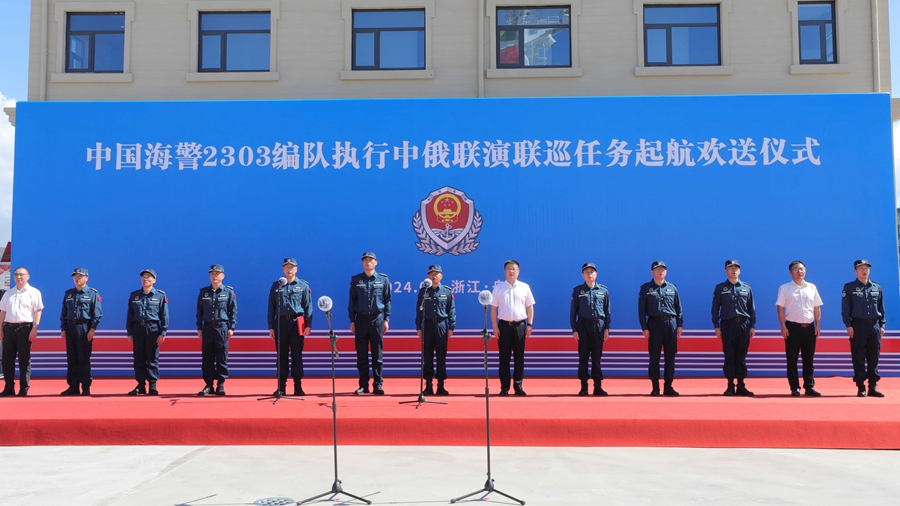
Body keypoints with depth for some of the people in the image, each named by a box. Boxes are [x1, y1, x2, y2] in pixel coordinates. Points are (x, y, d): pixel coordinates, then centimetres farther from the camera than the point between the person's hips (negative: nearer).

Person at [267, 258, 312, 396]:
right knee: (281, 356, 5)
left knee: (297, 356, 2)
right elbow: (271, 308, 10)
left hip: (297, 324, -1)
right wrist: (271, 327, 4)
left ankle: (298, 387, 8)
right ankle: (281, 387, 11)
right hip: (281, 323, 1)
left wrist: (308, 325, -4)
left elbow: (308, 307, 4)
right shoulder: (276, 286, 10)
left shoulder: (303, 286, 6)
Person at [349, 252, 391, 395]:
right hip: (361, 319, 1)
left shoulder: (383, 279, 4)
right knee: (361, 355, 5)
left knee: (377, 354, 2)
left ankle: (378, 384, 8)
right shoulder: (356, 280, 6)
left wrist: (386, 319, -2)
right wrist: (352, 321, 2)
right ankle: (363, 385, 12)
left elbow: (388, 300, 5)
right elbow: (352, 301, 7)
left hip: (377, 319, -1)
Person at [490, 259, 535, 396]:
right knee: (504, 357, 3)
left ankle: (518, 386, 11)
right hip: (504, 325, 0)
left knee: (519, 357, 4)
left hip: (520, 325, 0)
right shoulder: (498, 287, 4)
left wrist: (530, 325, -1)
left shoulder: (524, 287, 4)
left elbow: (530, 307, 7)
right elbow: (493, 308, 4)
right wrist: (495, 327, -3)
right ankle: (504, 387, 10)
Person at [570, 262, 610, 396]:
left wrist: (607, 328, 2)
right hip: (583, 325, -1)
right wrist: (574, 329, -3)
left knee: (597, 356, 3)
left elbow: (607, 311, 9)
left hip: (599, 325, 1)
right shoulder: (577, 291, 4)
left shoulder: (604, 290, 7)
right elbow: (573, 311, 4)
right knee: (583, 356, 1)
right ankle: (584, 386, 7)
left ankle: (598, 386, 9)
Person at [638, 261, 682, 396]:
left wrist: (680, 325, 4)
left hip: (671, 323, 2)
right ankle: (655, 387, 7)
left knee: (670, 357, 3)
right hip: (654, 323, -2)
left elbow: (678, 308, 12)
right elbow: (641, 309, 2)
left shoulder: (672, 288, 11)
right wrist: (644, 327, -5)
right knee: (654, 357, 0)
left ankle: (668, 386, 11)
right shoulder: (645, 288, 5)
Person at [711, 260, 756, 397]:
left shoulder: (747, 288, 9)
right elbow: (715, 308, 3)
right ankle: (730, 386, 6)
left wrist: (752, 326, 4)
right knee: (729, 356, 1)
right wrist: (716, 326, -3)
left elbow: (752, 308, 10)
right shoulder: (720, 288, 5)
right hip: (727, 324, -1)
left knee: (741, 356, 4)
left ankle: (741, 386, 9)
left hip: (743, 324, 1)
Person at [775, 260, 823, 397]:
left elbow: (817, 308, 12)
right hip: (792, 327, -3)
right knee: (792, 359, 0)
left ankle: (809, 387, 13)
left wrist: (817, 325, 3)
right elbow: (780, 308, -2)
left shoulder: (812, 287, 10)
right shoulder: (785, 288, 1)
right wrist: (783, 327, -10)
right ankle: (794, 388, 6)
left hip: (809, 327, 3)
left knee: (809, 359, 7)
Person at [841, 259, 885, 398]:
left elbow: (881, 308, 13)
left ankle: (873, 387, 11)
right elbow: (845, 308, -2)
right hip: (858, 326, -3)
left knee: (874, 357, 5)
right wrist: (848, 325, -10)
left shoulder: (877, 288, 12)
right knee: (858, 358, -1)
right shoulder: (849, 287, 1)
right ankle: (860, 387, 4)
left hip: (875, 325, 3)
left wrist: (882, 325, 7)